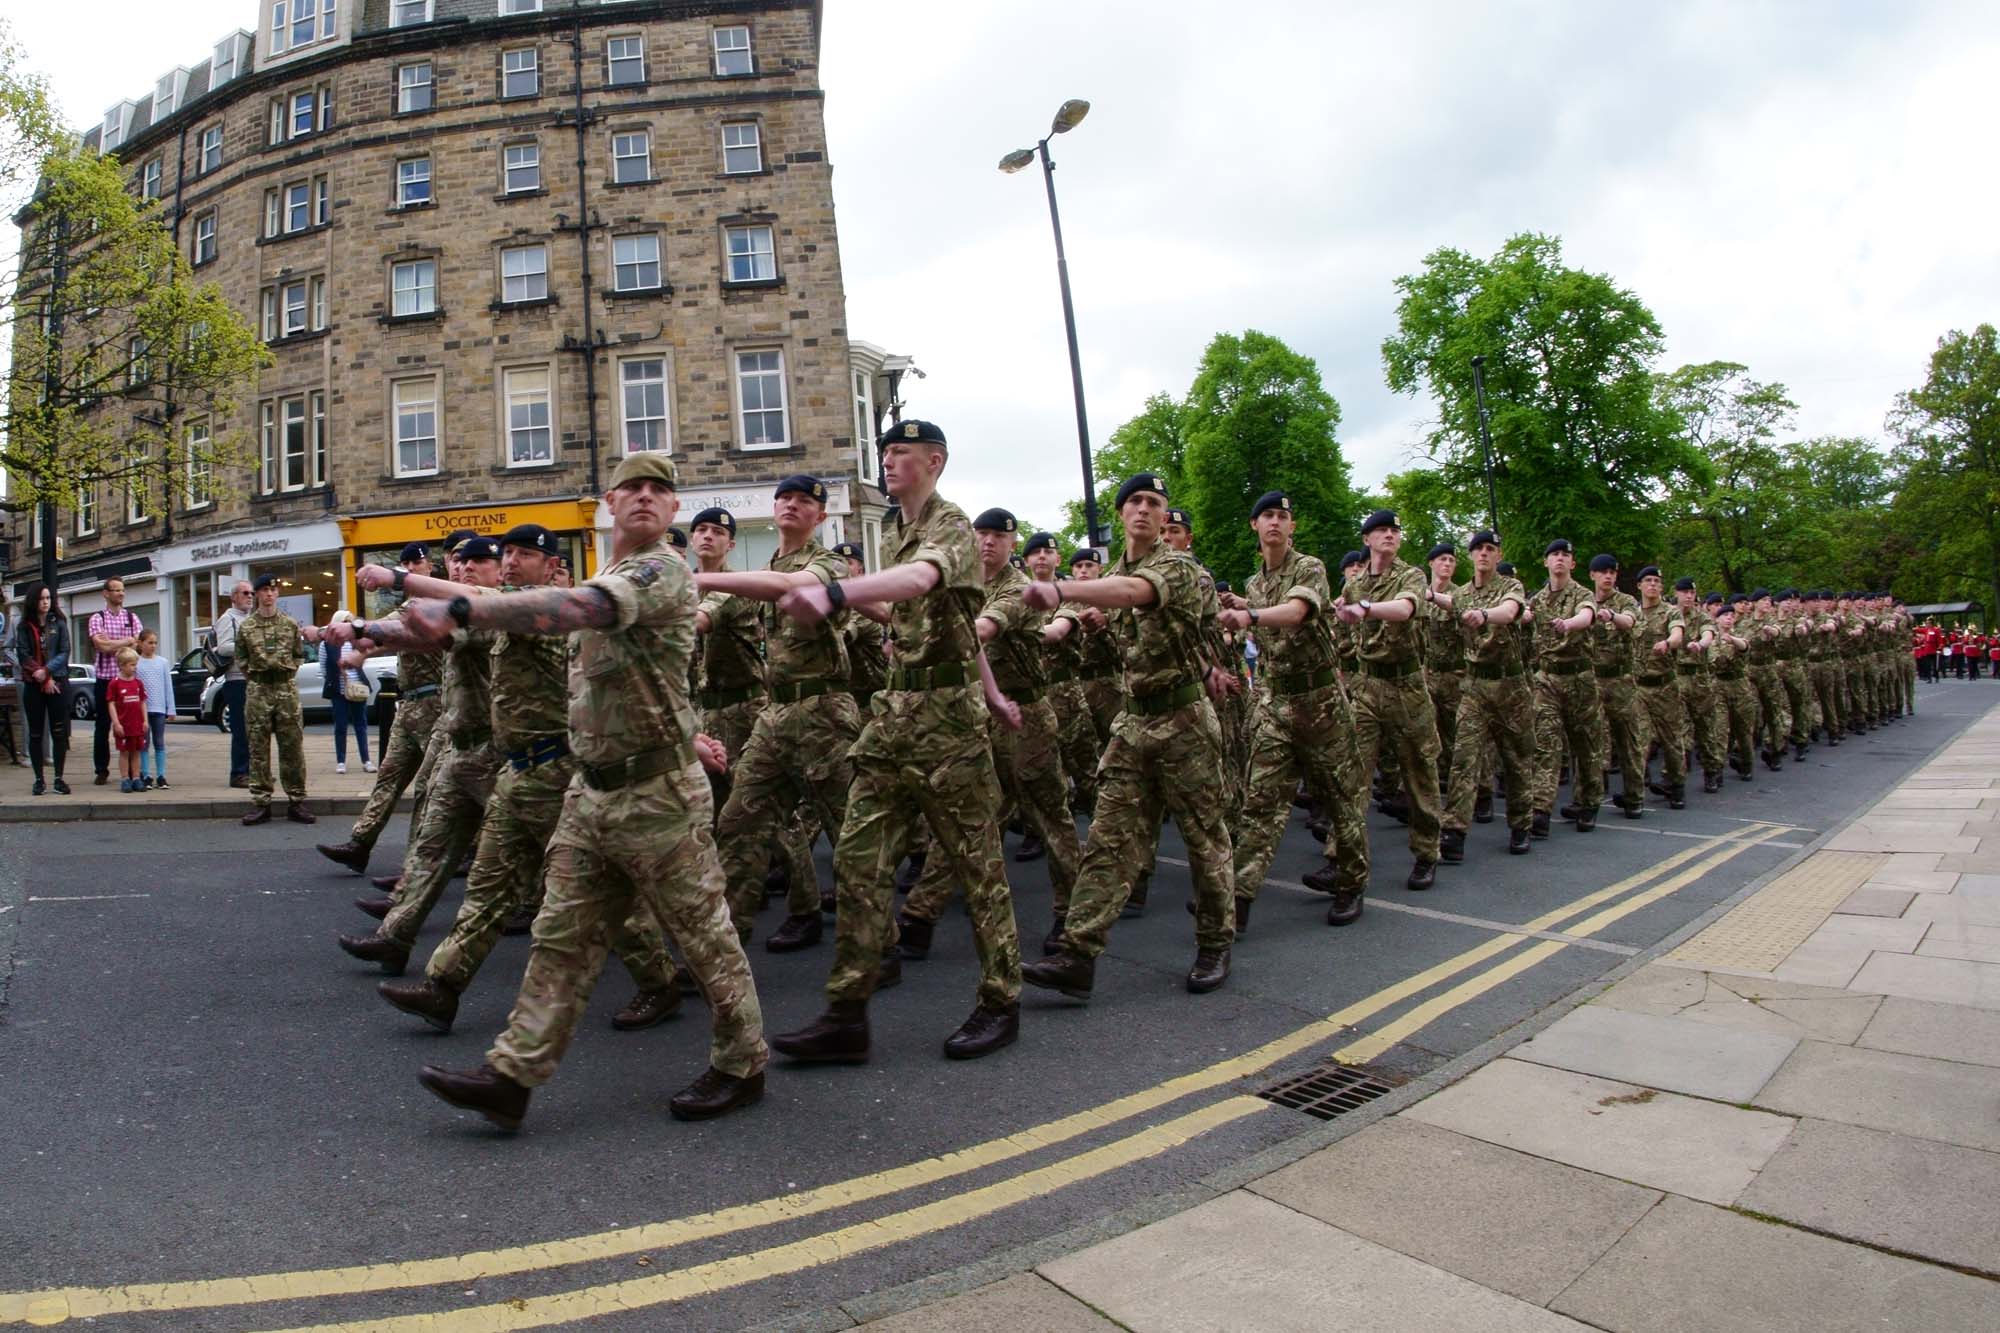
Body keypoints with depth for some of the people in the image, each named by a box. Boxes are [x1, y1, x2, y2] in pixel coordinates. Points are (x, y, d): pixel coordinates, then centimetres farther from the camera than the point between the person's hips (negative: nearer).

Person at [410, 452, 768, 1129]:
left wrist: (458, 610, -37)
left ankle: (742, 1065, 19)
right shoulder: (607, 578, 16)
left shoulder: (663, 570, -14)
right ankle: (511, 1076, 15)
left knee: (705, 934, 4)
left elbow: (574, 608, -33)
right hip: (591, 791, 8)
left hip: (657, 794, -8)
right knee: (561, 936, 9)